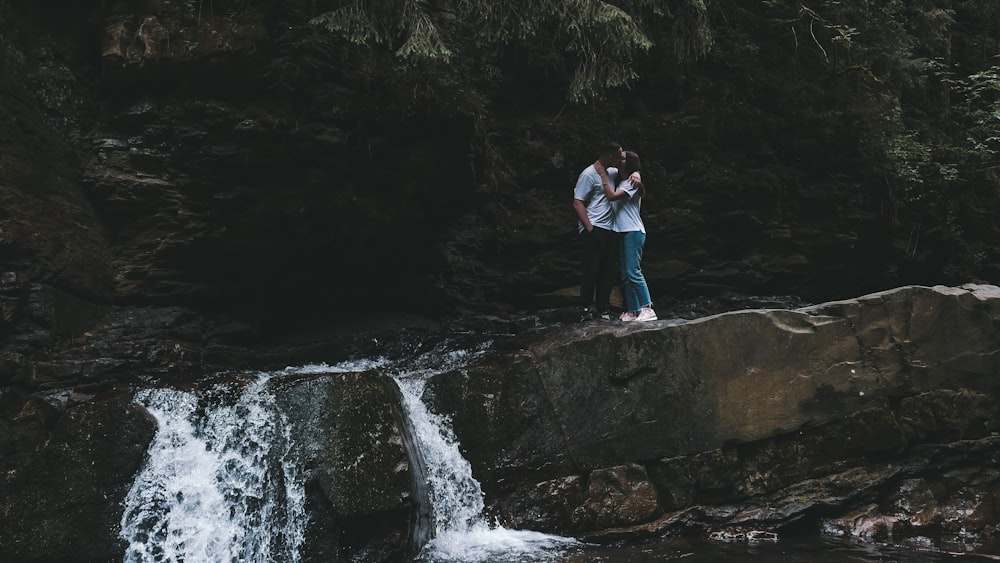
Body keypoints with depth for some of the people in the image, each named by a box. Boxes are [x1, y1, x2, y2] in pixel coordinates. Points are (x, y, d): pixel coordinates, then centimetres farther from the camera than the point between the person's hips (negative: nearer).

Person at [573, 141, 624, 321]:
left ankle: (602, 307, 18)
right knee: (591, 270, -5)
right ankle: (588, 307, 2)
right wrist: (589, 228, -19)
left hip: (609, 230, 8)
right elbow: (577, 203, -13)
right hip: (594, 231, -8)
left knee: (609, 271, 10)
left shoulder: (611, 172, 13)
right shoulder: (588, 175, -11)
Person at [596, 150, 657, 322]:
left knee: (633, 271, -15)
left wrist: (603, 174, -14)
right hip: (622, 232, 9)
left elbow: (611, 196, -19)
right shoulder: (620, 180, 16)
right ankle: (632, 311, 9)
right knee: (625, 275, 7)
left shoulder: (632, 182, -10)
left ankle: (647, 309, -15)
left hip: (633, 232, -9)